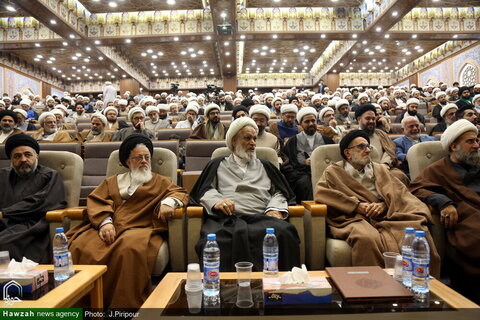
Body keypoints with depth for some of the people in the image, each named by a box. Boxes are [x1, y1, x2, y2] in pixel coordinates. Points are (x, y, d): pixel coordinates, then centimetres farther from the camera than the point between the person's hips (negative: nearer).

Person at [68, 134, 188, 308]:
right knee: (81, 246, -29)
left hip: (141, 228, -2)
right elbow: (96, 201, 13)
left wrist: (168, 202, -13)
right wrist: (105, 222, -9)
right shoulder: (112, 181, 28)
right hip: (109, 228, 3)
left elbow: (180, 193, 12)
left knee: (131, 248, -38)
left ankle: (127, 304, -26)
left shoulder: (160, 181, 25)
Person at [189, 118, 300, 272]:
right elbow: (205, 190, 13)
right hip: (227, 219, -1)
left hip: (261, 218, 2)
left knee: (284, 232, -35)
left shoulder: (265, 166, 31)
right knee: (213, 241, -39)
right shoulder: (218, 165, 26)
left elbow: (279, 192, 20)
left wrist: (275, 209, -2)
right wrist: (216, 201, -10)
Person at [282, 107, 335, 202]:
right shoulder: (293, 141, 20)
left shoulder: (326, 140, 26)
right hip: (301, 173, -1)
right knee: (305, 183, -36)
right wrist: (304, 163, -4)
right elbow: (286, 163, 9)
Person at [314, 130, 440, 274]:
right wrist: (358, 205, -8)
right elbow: (321, 193, -2)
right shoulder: (333, 171, 16)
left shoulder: (380, 169, 27)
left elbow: (398, 192, 14)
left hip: (385, 217, 4)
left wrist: (384, 204, -9)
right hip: (355, 219, -3)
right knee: (367, 238, -39)